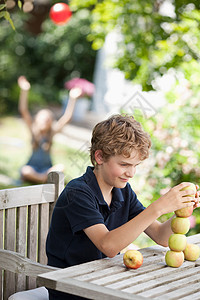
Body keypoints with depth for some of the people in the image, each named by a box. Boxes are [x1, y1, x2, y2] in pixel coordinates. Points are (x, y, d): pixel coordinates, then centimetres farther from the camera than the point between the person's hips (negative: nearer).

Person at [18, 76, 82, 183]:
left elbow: (66, 118, -9)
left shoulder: (52, 131, 1)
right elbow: (23, 111, -13)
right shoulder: (33, 130, -1)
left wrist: (72, 99, -22)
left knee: (61, 167, -29)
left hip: (47, 167, 1)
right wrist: (24, 91, -27)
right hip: (32, 166, -1)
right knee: (25, 171, -35)